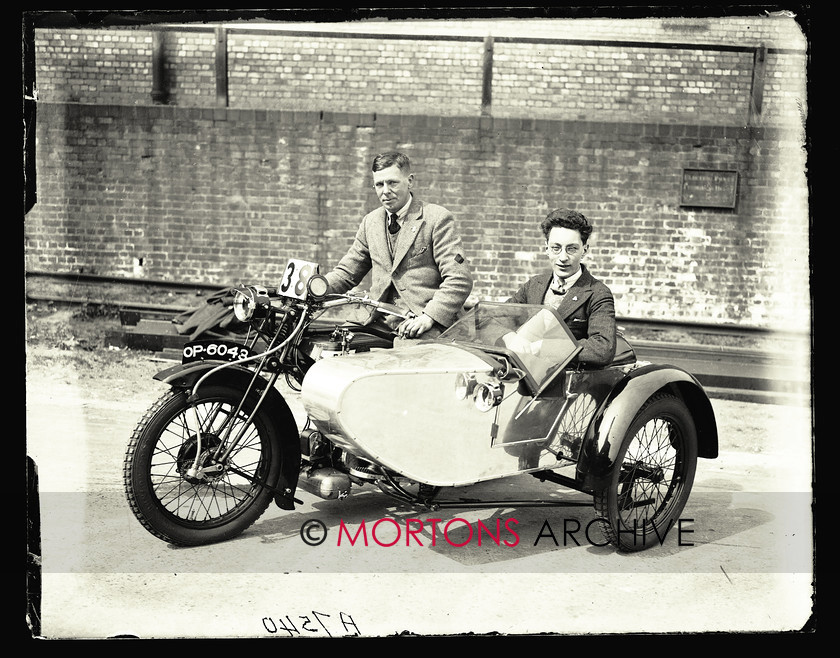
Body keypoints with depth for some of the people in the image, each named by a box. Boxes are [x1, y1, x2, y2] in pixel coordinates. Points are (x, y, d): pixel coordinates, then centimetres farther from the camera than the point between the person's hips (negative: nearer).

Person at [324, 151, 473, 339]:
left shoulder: (437, 218, -1)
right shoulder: (370, 222, 18)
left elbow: (459, 280, -9)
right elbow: (346, 273, 21)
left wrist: (428, 317, -22)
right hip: (382, 324, 6)